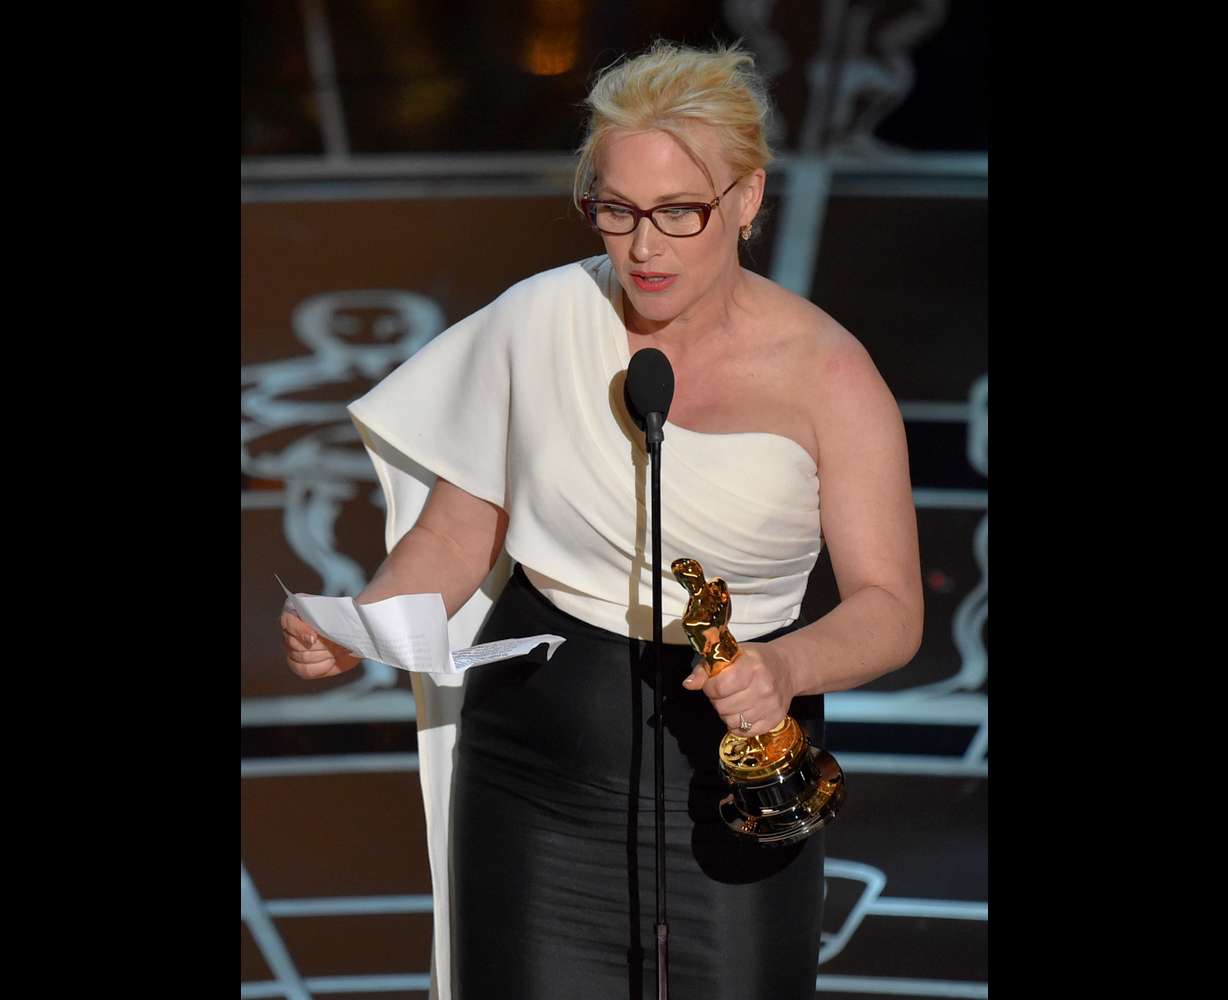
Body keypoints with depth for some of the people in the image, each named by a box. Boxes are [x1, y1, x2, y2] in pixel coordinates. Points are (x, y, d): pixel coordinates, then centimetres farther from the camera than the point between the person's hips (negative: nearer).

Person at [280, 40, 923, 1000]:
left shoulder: (826, 374, -8)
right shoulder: (540, 320, -2)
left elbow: (889, 606, -9)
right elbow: (456, 532, 6)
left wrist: (787, 667, -30)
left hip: (730, 778, -1)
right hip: (535, 764, 1)